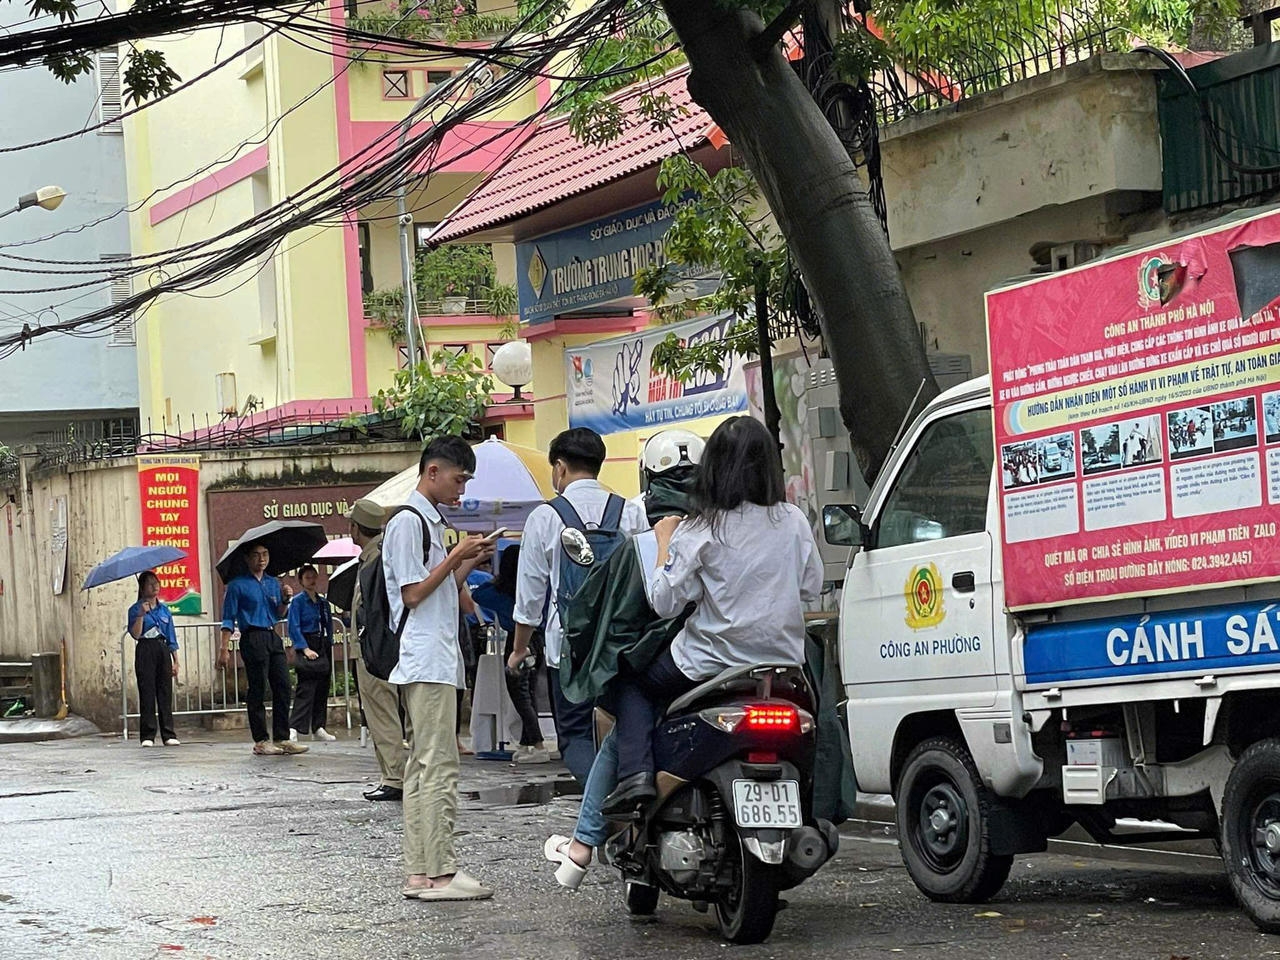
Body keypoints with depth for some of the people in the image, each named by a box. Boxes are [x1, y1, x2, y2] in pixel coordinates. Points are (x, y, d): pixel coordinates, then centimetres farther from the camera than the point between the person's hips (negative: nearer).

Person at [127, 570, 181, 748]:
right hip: (146, 651, -4)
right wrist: (141, 615, -22)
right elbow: (135, 634, -11)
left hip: (163, 650, 4)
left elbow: (172, 638, 14)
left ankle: (168, 734, 3)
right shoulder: (136, 609, 1)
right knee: (147, 692, -4)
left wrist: (175, 661, 9)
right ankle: (147, 736, -1)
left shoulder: (164, 609, 14)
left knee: (165, 692, 1)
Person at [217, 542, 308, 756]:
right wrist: (224, 649, -10)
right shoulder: (238, 585, -1)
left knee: (283, 687, 2)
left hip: (273, 637, 6)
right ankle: (261, 741, 1)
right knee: (257, 690, -4)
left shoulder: (273, 583, 17)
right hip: (253, 639, -6)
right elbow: (229, 620, -3)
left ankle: (282, 738, 7)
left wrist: (285, 601, 0)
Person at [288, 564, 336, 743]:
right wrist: (305, 648, -18)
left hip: (323, 648, 7)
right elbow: (294, 628, -10)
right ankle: (293, 728, -19)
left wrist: (329, 645, 8)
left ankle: (318, 728, 12)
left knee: (322, 688, 7)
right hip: (305, 646, -7)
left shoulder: (323, 602, 15)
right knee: (306, 688, -15)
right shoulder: (297, 601, -4)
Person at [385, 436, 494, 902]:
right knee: (439, 766, -11)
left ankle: (419, 872, 9)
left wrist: (470, 561, 11)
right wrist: (457, 556, -10)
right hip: (427, 663, -10)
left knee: (423, 767, 8)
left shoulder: (430, 522, 21)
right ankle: (439, 872, -12)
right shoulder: (408, 522, -9)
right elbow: (413, 594, -14)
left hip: (436, 663, 10)